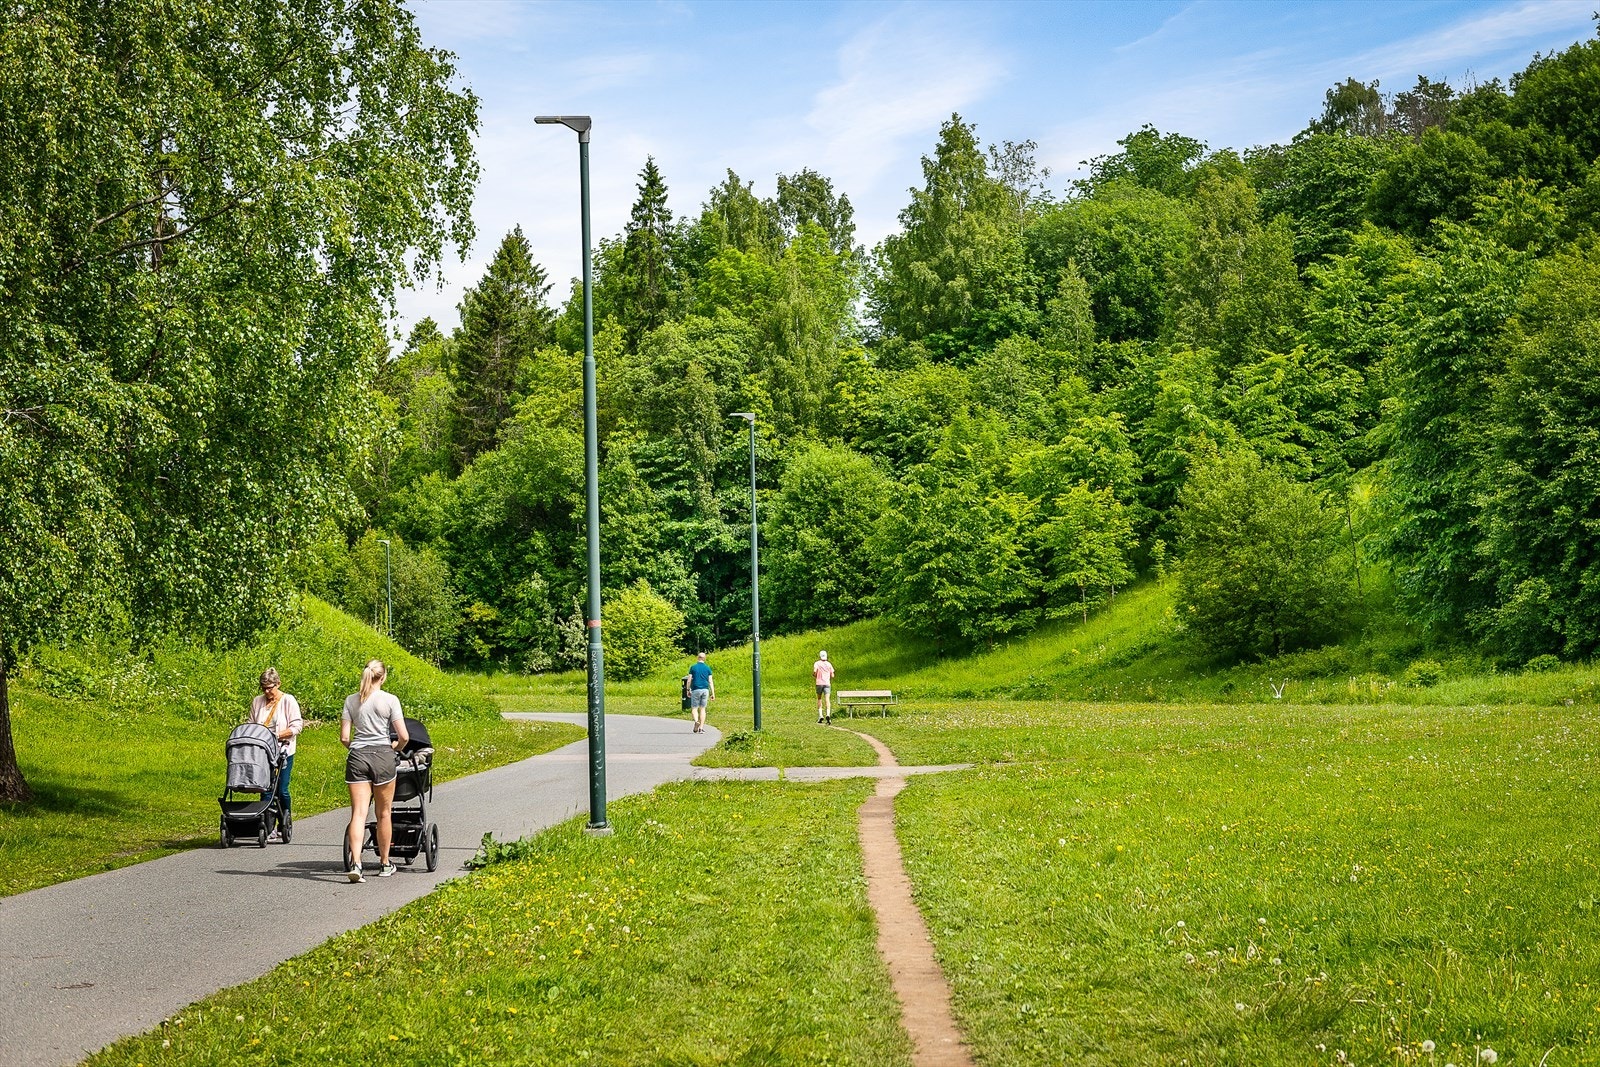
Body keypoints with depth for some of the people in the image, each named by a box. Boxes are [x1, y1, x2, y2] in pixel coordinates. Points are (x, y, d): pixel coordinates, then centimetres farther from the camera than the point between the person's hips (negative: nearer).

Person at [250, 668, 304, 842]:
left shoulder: (288, 701, 0)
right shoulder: (257, 702, 12)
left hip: (283, 751, -3)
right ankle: (269, 827, -1)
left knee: (282, 790, -6)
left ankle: (284, 823, 15)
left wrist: (277, 735, -15)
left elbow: (296, 726, -5)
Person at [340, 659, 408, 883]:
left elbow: (344, 738, 3)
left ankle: (355, 862, -20)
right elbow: (403, 736, -4)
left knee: (358, 813, -4)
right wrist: (396, 747, 17)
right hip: (382, 756, -2)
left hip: (357, 757, 2)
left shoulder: (351, 700, 6)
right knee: (383, 813, 11)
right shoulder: (390, 700, -2)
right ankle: (385, 864, 21)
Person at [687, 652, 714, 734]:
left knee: (694, 708, 5)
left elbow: (689, 680, -1)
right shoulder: (707, 668, 4)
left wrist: (688, 690, 9)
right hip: (705, 690, 2)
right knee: (702, 709, 9)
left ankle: (696, 721, -24)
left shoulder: (693, 667, 0)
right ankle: (701, 728, 5)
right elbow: (710, 681, 1)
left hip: (696, 690, -2)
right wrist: (713, 693, 3)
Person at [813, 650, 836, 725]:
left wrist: (814, 677, 8)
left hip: (819, 683, 0)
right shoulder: (829, 664, 9)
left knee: (819, 699, 16)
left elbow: (814, 671, -12)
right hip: (827, 683, 0)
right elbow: (832, 676, 7)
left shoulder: (817, 663, 3)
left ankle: (820, 715, 7)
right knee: (827, 699, -10)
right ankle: (828, 714, -30)